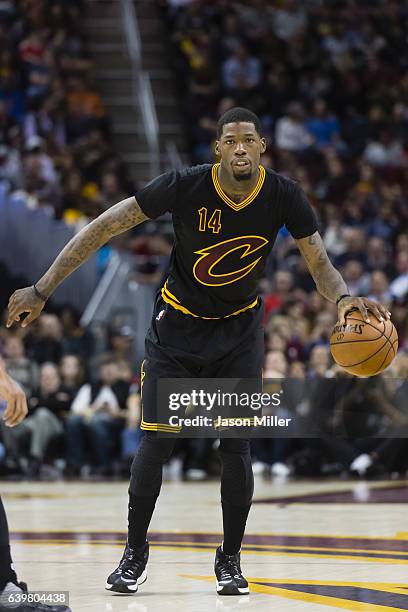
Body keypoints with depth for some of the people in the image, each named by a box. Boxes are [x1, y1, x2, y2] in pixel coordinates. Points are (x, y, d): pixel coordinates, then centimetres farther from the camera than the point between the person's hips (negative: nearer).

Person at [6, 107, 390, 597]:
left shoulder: (284, 196, -17)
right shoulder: (185, 187, -24)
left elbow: (319, 262, -6)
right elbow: (104, 227, -19)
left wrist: (343, 298, -30)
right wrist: (42, 290, -21)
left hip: (239, 327, 1)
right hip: (178, 322, -1)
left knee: (236, 446, -4)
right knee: (157, 440, -7)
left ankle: (230, 558, 11)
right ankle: (135, 552, 11)